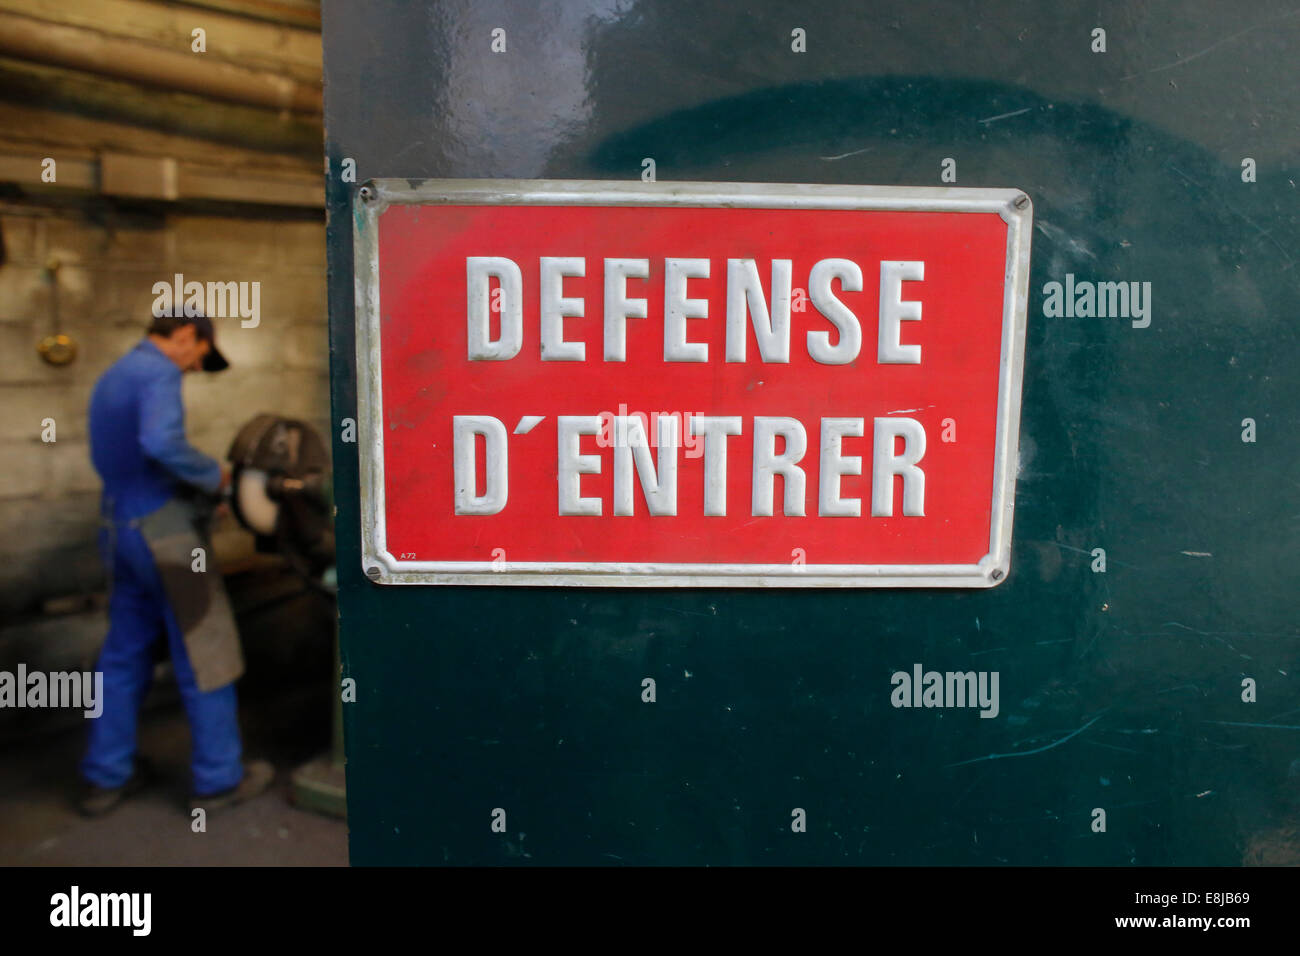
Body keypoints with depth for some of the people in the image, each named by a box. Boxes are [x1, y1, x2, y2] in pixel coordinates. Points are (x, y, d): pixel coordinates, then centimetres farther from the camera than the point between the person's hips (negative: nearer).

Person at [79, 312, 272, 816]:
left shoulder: (110, 377, 16)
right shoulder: (158, 372, -13)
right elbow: (160, 442, -31)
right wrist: (213, 473, -15)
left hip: (119, 527, 9)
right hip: (163, 527, -9)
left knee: (125, 652, 17)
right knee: (203, 654, 1)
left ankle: (105, 775, 25)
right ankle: (218, 778, 11)